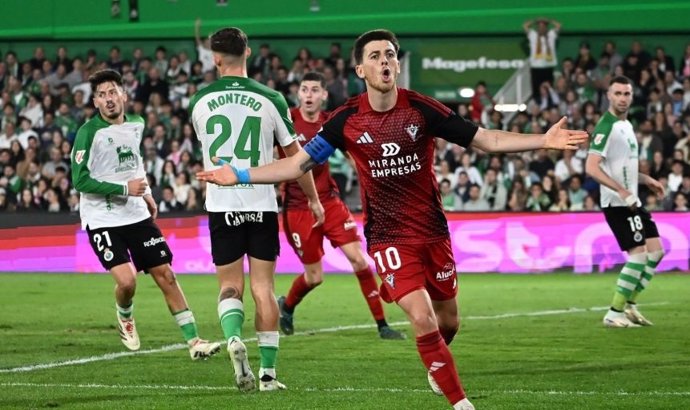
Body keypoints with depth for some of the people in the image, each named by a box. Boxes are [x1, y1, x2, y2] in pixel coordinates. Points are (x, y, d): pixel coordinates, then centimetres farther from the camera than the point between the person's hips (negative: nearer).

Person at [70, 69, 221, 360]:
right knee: (126, 281, -18)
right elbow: (80, 180, -17)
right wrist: (124, 189, -20)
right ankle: (125, 319, 16)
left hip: (138, 216, 5)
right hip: (102, 220, -5)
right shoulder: (89, 132, -13)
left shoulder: (136, 125, 6)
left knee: (166, 276, 1)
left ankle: (194, 341, 6)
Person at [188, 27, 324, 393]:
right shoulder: (270, 99, -5)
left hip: (221, 206, 0)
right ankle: (268, 372, 4)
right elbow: (295, 156, 4)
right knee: (263, 288, 6)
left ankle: (234, 337, -19)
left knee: (229, 286, 10)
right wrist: (313, 198, 17)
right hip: (261, 205, 0)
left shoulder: (200, 103, -1)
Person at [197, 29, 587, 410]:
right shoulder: (346, 120, -6)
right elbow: (298, 164, 1)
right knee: (423, 318, -18)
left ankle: (437, 366, 47)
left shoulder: (422, 109, -7)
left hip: (433, 232, 2)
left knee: (448, 321, 13)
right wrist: (240, 175, -7)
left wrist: (544, 140, -14)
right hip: (387, 236, -2)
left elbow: (488, 140, -4)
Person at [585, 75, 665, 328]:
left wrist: (646, 180, 18)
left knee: (655, 250, 8)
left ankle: (629, 304, 15)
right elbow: (591, 167, -24)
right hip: (617, 203, -9)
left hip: (631, 202, 9)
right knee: (639, 254, -12)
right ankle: (614, 314, -6)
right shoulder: (606, 127, -15)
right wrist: (622, 191, -28)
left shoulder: (626, 125, 14)